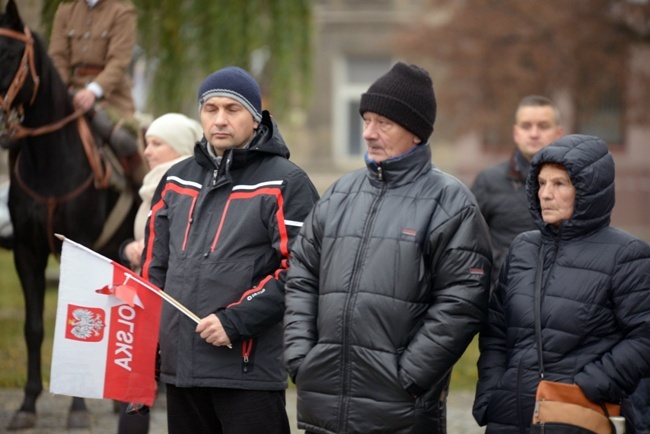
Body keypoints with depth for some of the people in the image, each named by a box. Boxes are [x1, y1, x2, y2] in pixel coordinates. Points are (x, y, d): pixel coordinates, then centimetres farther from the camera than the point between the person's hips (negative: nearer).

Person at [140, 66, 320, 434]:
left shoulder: (284, 183, -4)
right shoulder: (177, 181, 16)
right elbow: (155, 266, 22)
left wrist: (235, 321, -18)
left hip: (251, 369, -6)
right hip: (180, 366, 6)